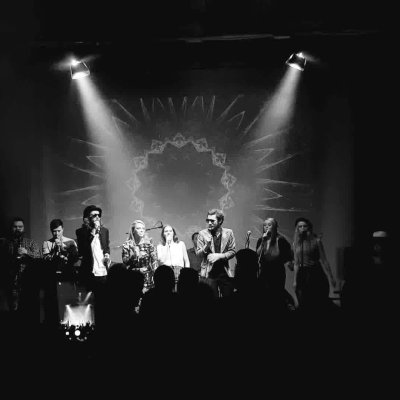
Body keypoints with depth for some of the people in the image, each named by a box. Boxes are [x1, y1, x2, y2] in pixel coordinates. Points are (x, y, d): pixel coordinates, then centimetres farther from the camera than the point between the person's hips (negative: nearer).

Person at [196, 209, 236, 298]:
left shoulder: (228, 233, 4)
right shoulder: (202, 233, 3)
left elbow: (233, 251, 2)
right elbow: (198, 253, 1)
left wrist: (220, 256, -14)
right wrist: (207, 245, -18)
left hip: (225, 272, 1)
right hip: (209, 273, -1)